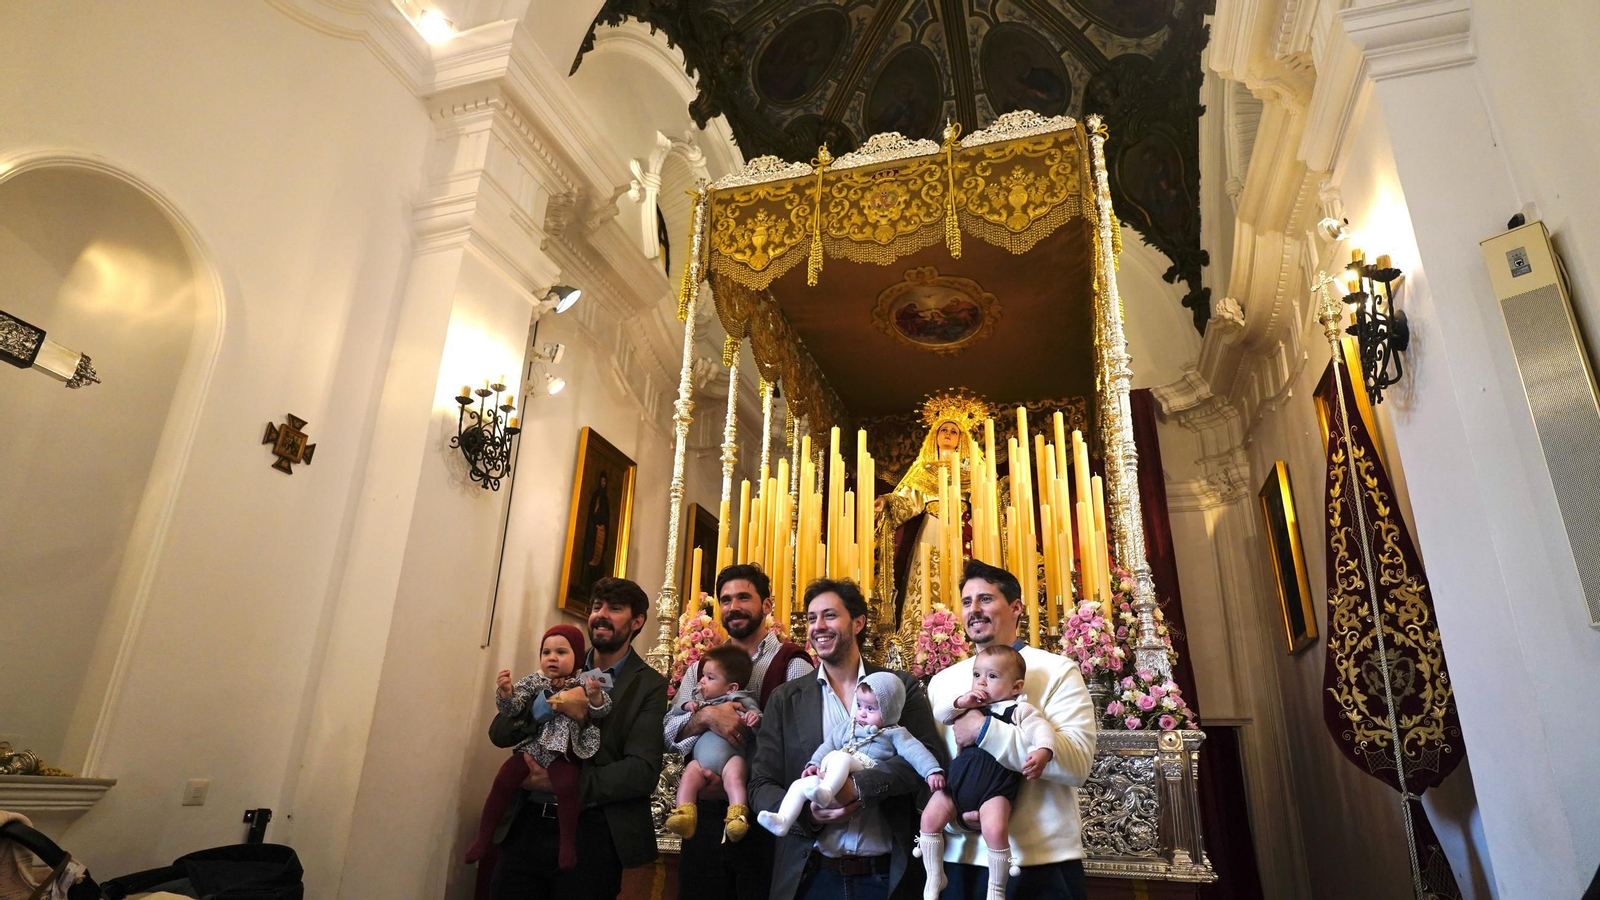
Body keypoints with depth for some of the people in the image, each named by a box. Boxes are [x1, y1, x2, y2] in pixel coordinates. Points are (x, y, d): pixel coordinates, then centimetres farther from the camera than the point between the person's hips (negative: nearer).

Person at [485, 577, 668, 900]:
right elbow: (499, 732, 1)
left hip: (591, 833, -4)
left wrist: (561, 783, -19)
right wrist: (550, 704, -18)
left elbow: (643, 771, -15)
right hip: (526, 825, 4)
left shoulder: (649, 685, -5)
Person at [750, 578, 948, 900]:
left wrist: (856, 786, -24)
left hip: (888, 873, 0)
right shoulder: (785, 700, 1)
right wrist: (807, 813, -19)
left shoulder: (901, 687, -1)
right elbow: (761, 786, 0)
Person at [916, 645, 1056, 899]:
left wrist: (1042, 751, -33)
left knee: (995, 830, -26)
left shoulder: (1020, 710, 3)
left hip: (995, 785, -5)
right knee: (930, 818, -6)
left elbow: (1042, 730, -11)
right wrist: (960, 703, -4)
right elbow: (938, 715, 14)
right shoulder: (969, 706, 16)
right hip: (957, 777, 5)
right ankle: (934, 878, 15)